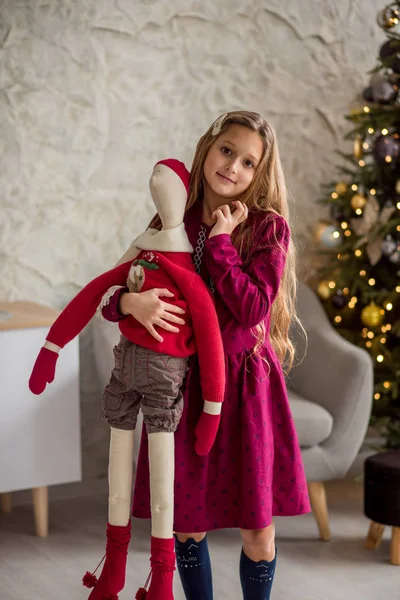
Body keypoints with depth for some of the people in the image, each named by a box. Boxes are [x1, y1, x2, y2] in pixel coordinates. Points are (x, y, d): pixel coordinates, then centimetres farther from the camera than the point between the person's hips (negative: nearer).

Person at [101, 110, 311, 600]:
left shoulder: (268, 228, -5)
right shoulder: (171, 223, 3)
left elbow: (253, 309, -17)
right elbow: (113, 297, 6)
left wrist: (220, 241, -15)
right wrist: (130, 302, -17)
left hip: (244, 383, -2)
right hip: (182, 382, 2)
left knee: (258, 530, 5)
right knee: (187, 524, 11)